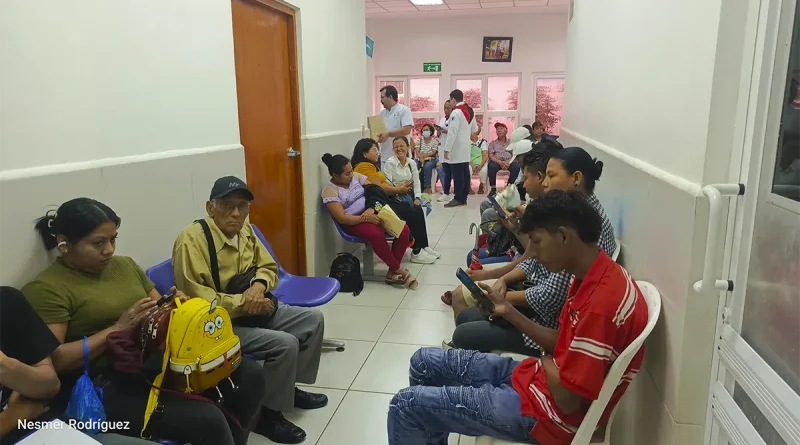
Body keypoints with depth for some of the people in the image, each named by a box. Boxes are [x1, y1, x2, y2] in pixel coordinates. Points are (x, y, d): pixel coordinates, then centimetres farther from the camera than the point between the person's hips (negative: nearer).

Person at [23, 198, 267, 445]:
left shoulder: (125, 264, 14)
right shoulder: (45, 289, -6)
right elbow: (51, 360, -15)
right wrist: (118, 328, -19)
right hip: (104, 386, -7)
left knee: (249, 374, -6)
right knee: (208, 420, -26)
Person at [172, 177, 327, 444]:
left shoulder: (244, 229, 1)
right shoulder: (191, 239, -22)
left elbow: (269, 267, 11)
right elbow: (194, 298, -28)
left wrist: (259, 285, -12)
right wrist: (243, 303, -25)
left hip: (253, 310, 9)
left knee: (313, 319, 7)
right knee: (285, 344, -25)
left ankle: (289, 386, 23)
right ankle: (267, 412, -2)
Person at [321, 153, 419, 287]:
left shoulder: (356, 176, 7)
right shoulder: (330, 191, -10)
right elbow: (342, 218, -17)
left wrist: (371, 209, -16)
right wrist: (366, 219, -25)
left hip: (372, 213, 6)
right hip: (354, 222, -6)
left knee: (404, 230, -17)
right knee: (377, 235, -37)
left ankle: (392, 272, -9)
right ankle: (398, 269, -17)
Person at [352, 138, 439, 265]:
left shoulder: (370, 165, 21)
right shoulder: (365, 166, -13)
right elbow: (378, 188, -20)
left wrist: (398, 186, 3)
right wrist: (398, 190, -7)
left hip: (385, 200, 11)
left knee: (418, 210, 2)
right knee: (412, 214, -17)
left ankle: (424, 246, 6)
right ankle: (416, 252, -8)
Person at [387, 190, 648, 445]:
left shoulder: (603, 300, -29)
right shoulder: (592, 279, 3)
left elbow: (566, 400, -25)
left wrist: (545, 360, -5)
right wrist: (509, 312, 4)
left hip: (541, 410, -10)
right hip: (535, 377, 10)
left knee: (406, 405, -9)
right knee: (424, 362, 12)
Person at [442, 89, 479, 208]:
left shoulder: (456, 112, -15)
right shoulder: (470, 111, 12)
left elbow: (452, 132, -20)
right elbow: (475, 129, 20)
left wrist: (447, 149, -18)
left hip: (457, 149, -9)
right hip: (466, 148, 9)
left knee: (457, 174, -5)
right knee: (465, 173, 9)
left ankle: (458, 199, -2)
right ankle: (463, 198, 13)